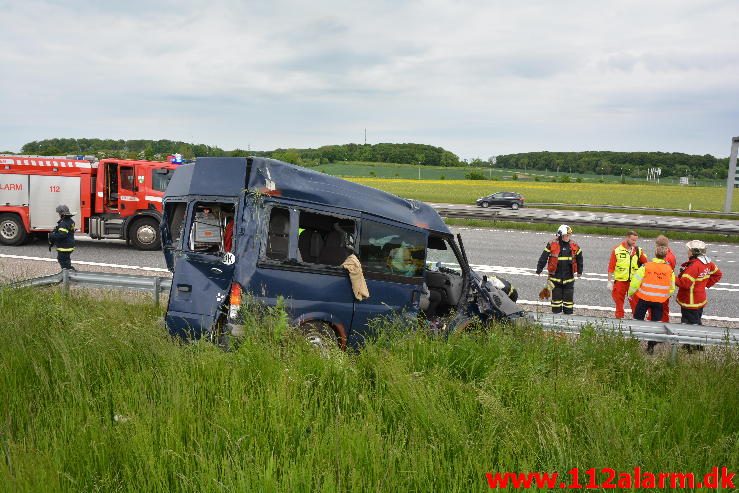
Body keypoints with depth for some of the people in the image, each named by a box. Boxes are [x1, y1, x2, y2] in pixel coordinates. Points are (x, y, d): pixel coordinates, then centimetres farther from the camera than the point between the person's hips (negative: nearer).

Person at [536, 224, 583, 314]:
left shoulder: (573, 246, 3)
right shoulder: (552, 245, -6)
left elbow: (579, 258, 16)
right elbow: (543, 258, -3)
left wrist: (579, 271, 19)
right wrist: (539, 270, -5)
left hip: (568, 278, 2)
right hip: (555, 277, -2)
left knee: (568, 297, 6)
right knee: (556, 297, 5)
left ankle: (568, 313, 15)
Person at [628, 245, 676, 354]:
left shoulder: (646, 266, -13)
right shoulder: (669, 269, -4)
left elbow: (636, 281, -10)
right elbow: (672, 288, 5)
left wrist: (631, 293, 5)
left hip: (644, 298, -2)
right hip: (659, 300, 2)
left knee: (637, 320, 12)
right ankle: (651, 347, 15)